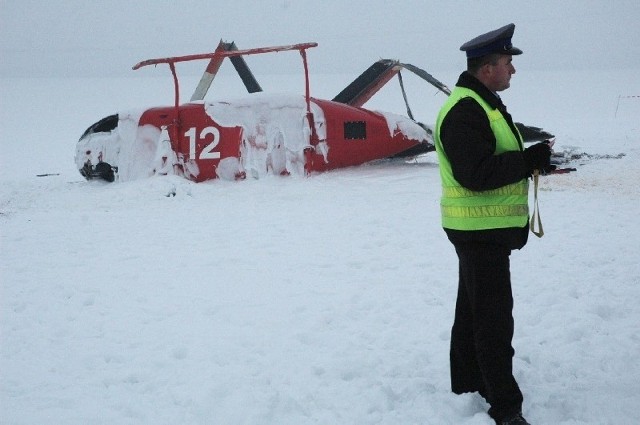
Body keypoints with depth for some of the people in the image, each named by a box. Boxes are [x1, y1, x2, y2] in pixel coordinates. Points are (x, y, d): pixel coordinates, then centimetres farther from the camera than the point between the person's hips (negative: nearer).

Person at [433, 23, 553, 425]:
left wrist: (534, 156, 5)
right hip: (481, 229, -11)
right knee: (495, 319, -7)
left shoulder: (484, 105, 14)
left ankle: (468, 385, 31)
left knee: (473, 311, 19)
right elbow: (476, 173, -28)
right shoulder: (465, 111, -21)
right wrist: (532, 160, -23)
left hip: (486, 229, 11)